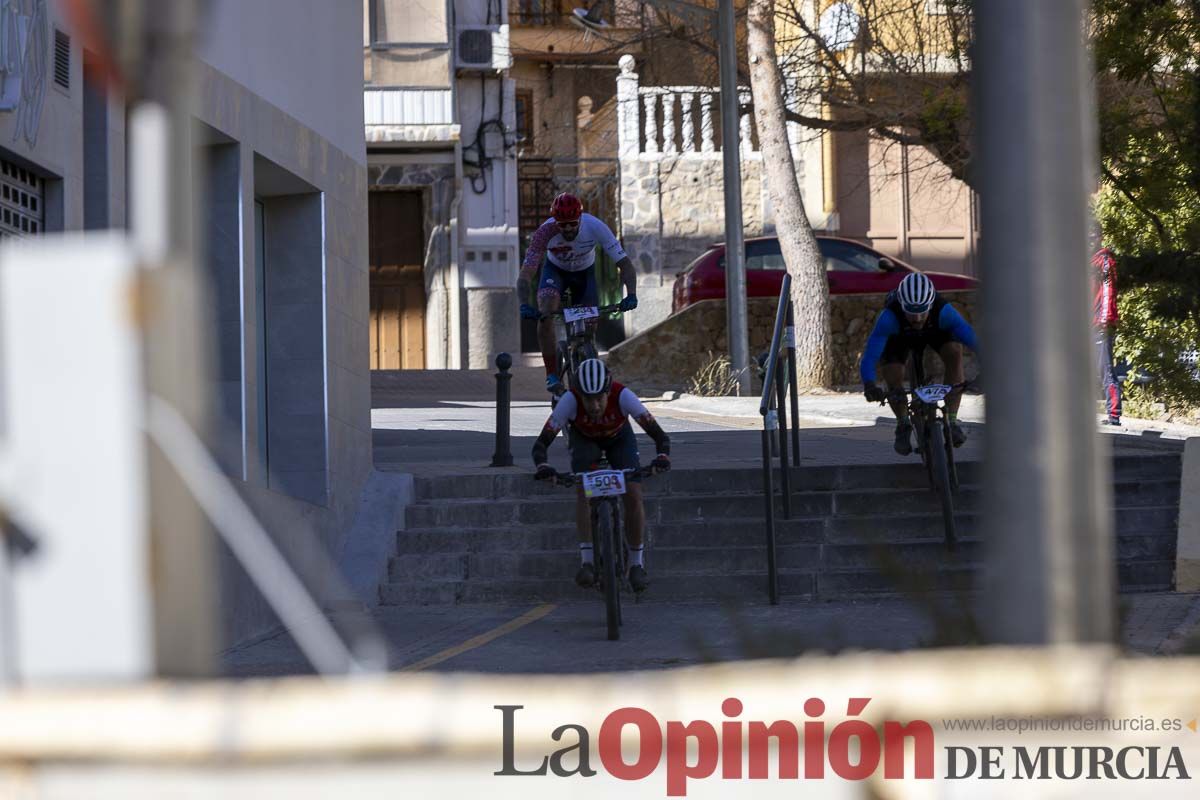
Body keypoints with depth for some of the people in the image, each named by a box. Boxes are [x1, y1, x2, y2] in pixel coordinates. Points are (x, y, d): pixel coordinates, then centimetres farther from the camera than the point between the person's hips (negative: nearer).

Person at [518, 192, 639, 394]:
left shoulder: (596, 227, -34)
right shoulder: (545, 232, -36)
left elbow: (624, 263, -31)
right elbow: (525, 274, -37)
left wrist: (631, 295, -49)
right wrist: (525, 305, -56)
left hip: (585, 271, 2)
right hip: (555, 269, -2)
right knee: (545, 313, -29)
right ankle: (552, 375, -23)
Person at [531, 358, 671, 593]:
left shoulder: (623, 396, -39)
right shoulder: (570, 401, -38)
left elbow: (660, 435, -38)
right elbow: (541, 443, -37)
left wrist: (662, 457, -59)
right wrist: (543, 466, -57)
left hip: (619, 439, 0)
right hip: (584, 439, 0)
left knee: (633, 494, -15)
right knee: (583, 488, -25)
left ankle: (637, 564, 1)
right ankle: (587, 562, -22)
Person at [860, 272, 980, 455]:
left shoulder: (943, 311, -40)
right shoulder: (890, 316, -43)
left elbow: (971, 337, -45)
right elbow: (869, 356, -47)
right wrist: (869, 386, -65)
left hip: (935, 331, 0)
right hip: (900, 336, 0)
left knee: (954, 351, -29)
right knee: (893, 380, -20)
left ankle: (951, 420, -17)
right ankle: (903, 425, 13)